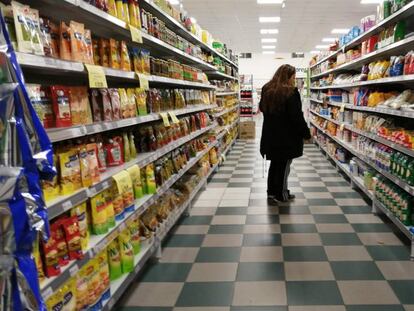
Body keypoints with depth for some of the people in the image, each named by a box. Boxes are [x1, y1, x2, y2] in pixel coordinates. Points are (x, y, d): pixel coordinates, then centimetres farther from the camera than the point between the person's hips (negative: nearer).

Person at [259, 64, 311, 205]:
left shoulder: (266, 90, 5)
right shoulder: (291, 92, -18)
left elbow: (262, 108, 21)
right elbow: (297, 117, -19)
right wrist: (306, 134, -9)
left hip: (270, 135, 7)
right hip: (287, 136, -7)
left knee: (274, 163, 18)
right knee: (284, 165, 6)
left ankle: (272, 193, 22)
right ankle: (281, 195, 16)